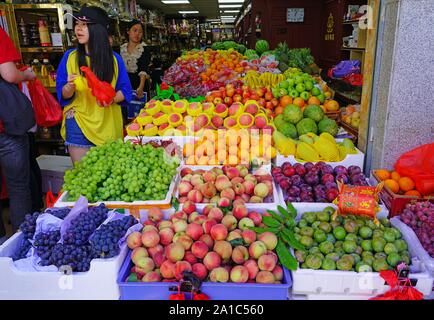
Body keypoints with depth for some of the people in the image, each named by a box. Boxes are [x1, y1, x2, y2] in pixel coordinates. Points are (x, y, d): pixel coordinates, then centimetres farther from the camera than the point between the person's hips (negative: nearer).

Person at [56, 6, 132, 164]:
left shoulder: (114, 58, -1)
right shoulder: (70, 56, -1)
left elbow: (125, 90, 2)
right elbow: (63, 95, 0)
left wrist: (112, 99, -18)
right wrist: (70, 87, -22)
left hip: (108, 124, 1)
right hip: (78, 123, 0)